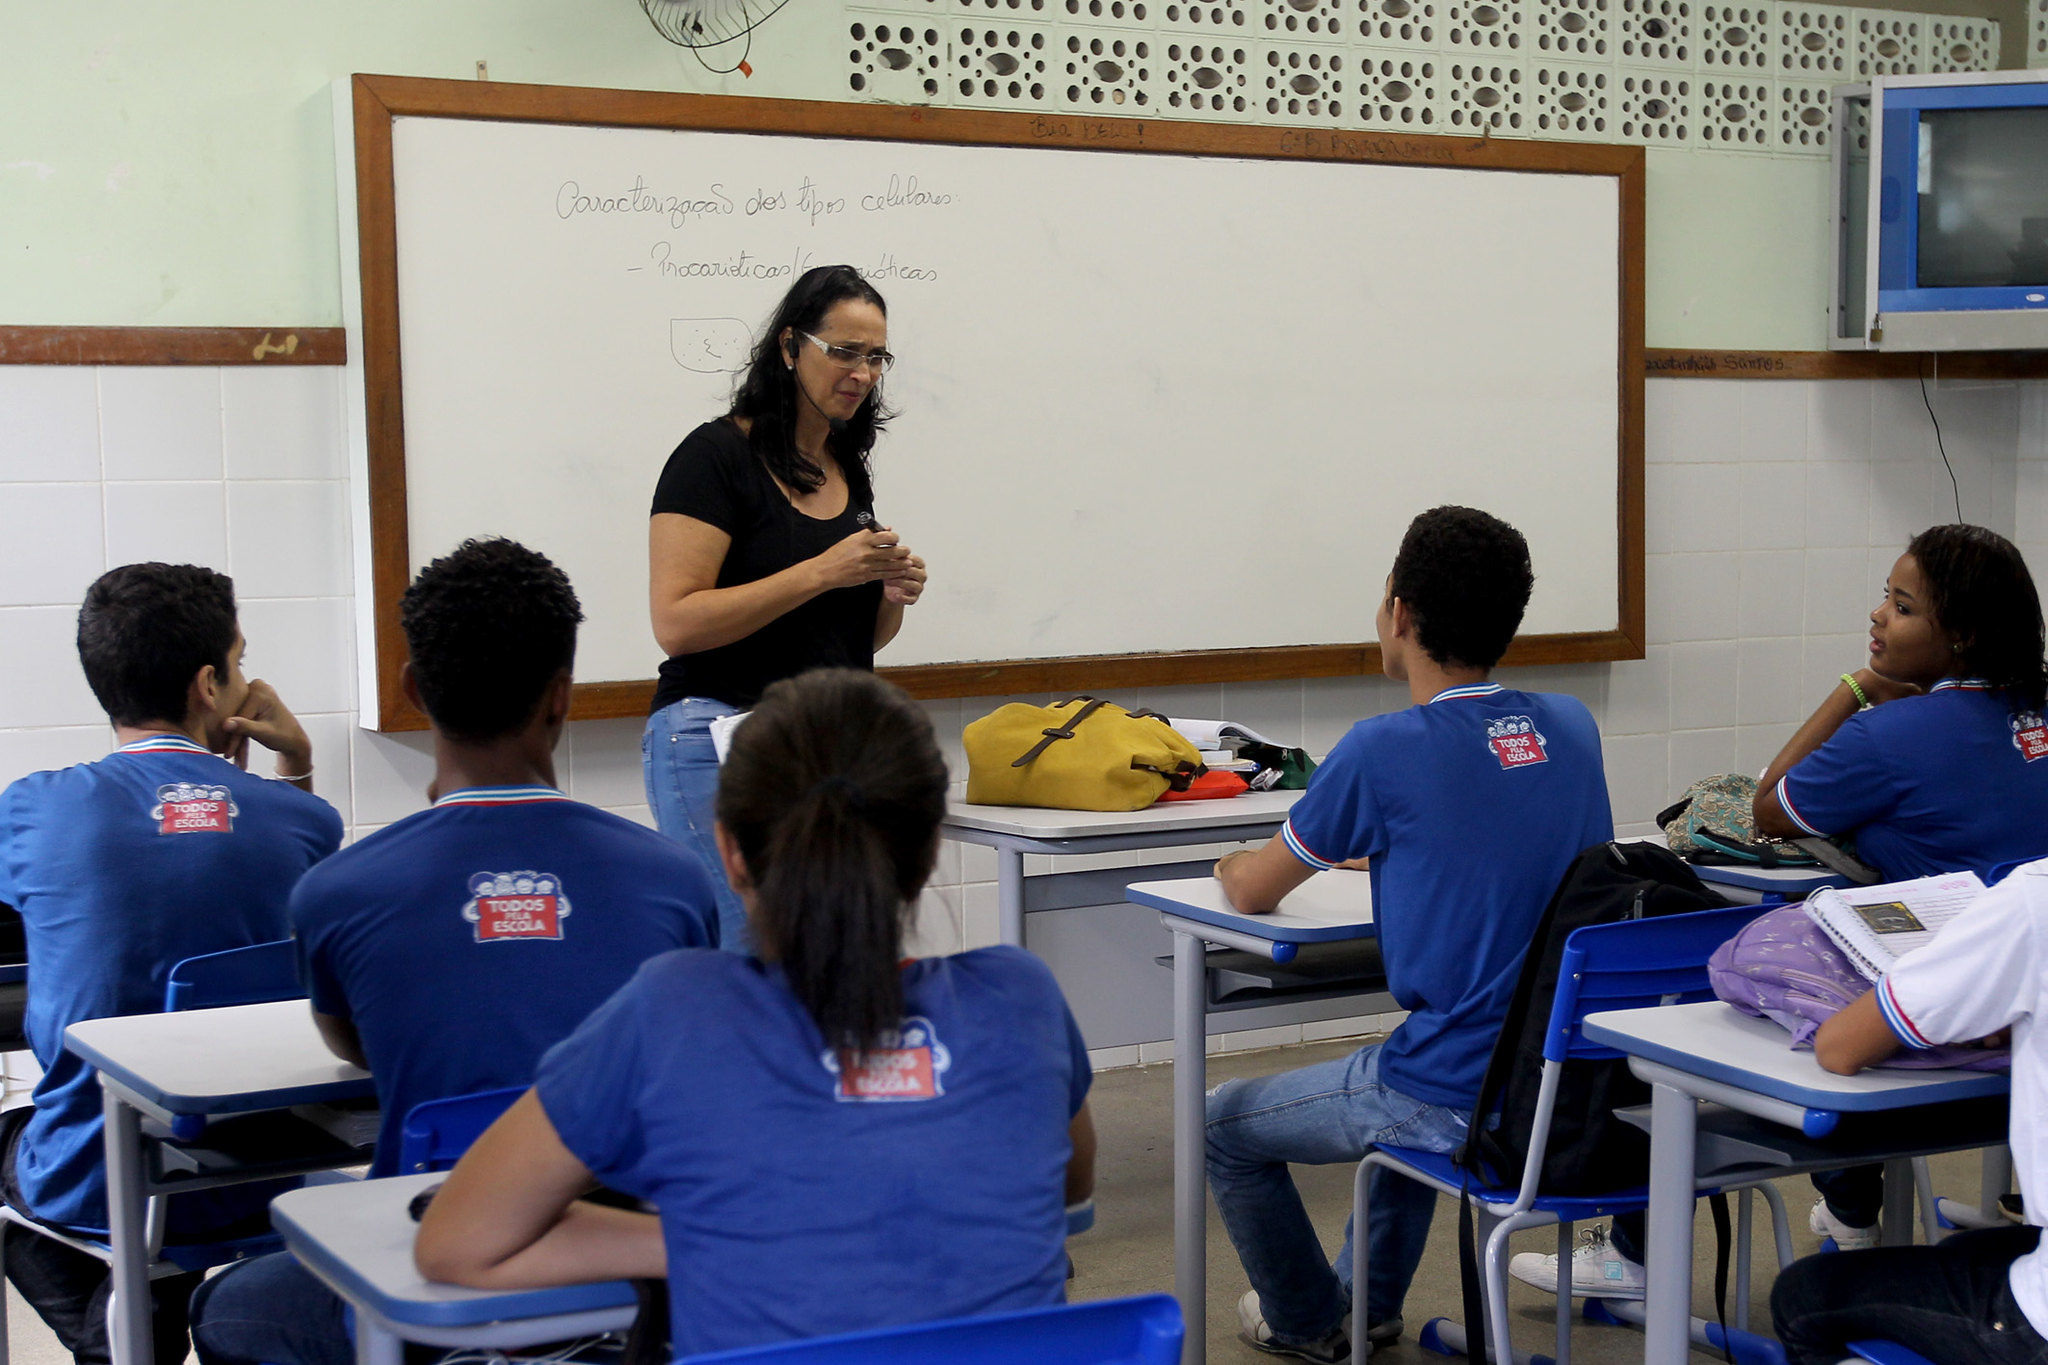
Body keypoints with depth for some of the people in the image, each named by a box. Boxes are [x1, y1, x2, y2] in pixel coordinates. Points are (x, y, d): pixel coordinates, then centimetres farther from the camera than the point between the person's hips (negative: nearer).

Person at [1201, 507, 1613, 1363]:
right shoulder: (1570, 729, 2)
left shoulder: (1388, 750, -17)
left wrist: (1236, 869, 21)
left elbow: (1252, 894, -2)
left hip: (1460, 1105, -7)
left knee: (1223, 1124, 17)